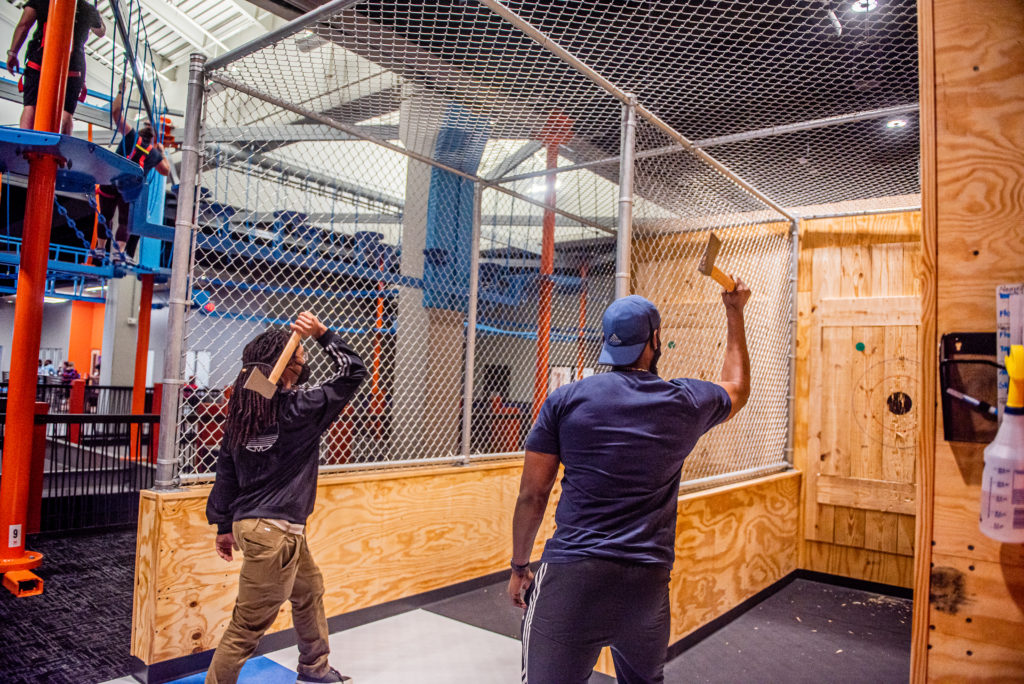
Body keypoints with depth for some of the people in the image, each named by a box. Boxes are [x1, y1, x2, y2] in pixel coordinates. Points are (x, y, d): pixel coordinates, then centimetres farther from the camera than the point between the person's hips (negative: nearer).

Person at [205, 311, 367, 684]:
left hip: (247, 522, 9)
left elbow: (225, 472, 9)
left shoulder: (243, 410, 5)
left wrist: (224, 526, 16)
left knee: (310, 589, 26)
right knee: (248, 625, 2)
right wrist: (323, 333, -13)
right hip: (271, 530, -9)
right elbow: (354, 372, -13)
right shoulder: (300, 408, -17)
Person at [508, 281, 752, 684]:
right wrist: (735, 312, 37)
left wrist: (519, 566, 14)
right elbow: (738, 389, 28)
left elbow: (532, 495, 0)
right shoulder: (687, 403, 4)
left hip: (570, 577, -3)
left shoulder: (565, 400, -2)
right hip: (648, 583, 3)